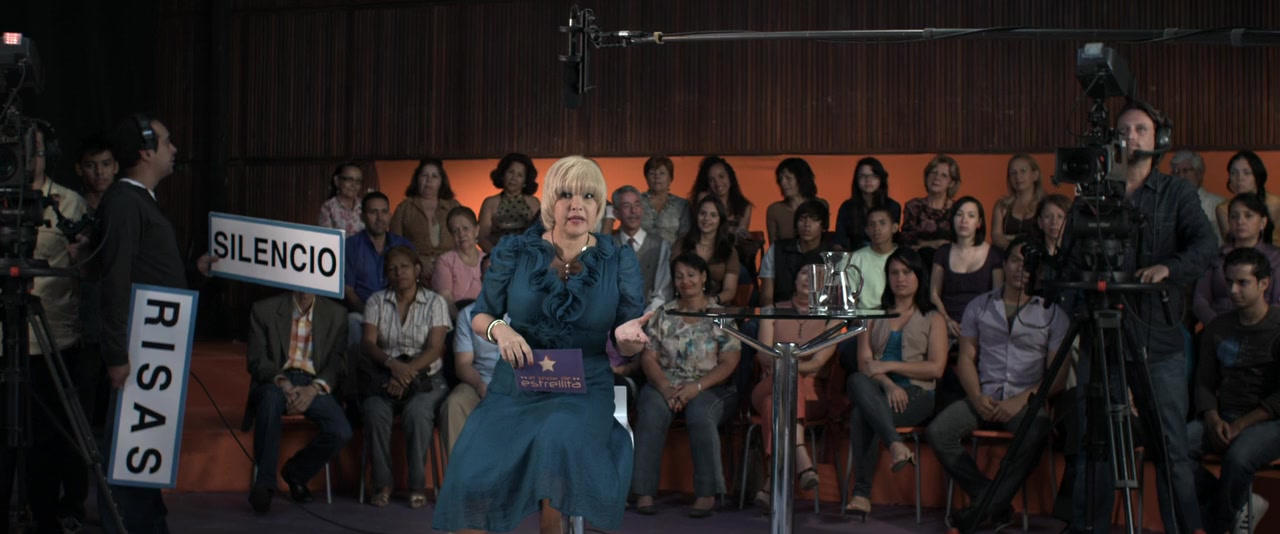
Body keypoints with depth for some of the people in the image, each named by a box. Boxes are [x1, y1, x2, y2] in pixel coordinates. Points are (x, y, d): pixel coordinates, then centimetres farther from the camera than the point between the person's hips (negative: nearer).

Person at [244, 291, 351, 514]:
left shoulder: (335, 313, 8)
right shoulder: (264, 310, 4)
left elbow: (338, 362, 4)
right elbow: (256, 360, -1)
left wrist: (314, 389, -15)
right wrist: (282, 382, -20)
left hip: (313, 385, 2)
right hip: (275, 381, -2)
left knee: (341, 432, -26)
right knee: (271, 398, -39)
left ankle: (296, 472, 5)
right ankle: (264, 482, -28)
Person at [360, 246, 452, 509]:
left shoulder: (435, 303, 4)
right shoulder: (376, 302, 10)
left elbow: (435, 349, -6)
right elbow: (368, 344, -1)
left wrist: (407, 373, -22)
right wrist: (392, 364, -21)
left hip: (425, 377, -1)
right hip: (384, 376, 1)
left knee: (417, 411, -34)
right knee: (375, 411, -31)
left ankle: (417, 485, -22)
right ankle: (382, 484, -19)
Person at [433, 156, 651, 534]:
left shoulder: (619, 261, 1)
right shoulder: (514, 251, 2)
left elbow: (627, 349, 2)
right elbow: (479, 317, 9)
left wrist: (626, 338, -23)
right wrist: (500, 330, -15)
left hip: (584, 390, 0)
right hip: (515, 388, 1)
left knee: (560, 443, -35)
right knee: (472, 478, -23)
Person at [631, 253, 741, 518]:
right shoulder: (663, 314, 12)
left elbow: (729, 362, -3)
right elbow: (648, 356, 5)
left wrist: (696, 387, -17)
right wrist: (665, 386, -14)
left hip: (708, 387, -2)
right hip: (665, 384, 2)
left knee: (700, 416, -36)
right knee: (651, 415, -31)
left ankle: (707, 494, -32)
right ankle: (644, 492, -31)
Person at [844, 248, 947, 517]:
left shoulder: (933, 319, 17)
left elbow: (936, 368, 1)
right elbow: (864, 362, 8)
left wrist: (889, 366, -8)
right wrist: (888, 384, -13)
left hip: (916, 393, -2)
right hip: (877, 389, 2)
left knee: (862, 415, -36)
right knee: (856, 380, -39)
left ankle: (862, 494, -38)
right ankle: (896, 444, -53)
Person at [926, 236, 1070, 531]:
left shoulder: (1052, 313, 6)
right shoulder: (979, 306, 14)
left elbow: (1058, 373, 0)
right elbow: (966, 358, 9)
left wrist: (1022, 400, -14)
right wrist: (977, 398, -9)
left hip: (1027, 400, -3)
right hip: (983, 397, 3)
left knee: (1036, 435, -37)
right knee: (938, 431, -23)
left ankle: (986, 507, -23)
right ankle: (997, 506, -17)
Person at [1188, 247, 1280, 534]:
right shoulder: (1218, 328, 13)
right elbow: (1205, 382, 11)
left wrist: (1240, 425, -17)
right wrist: (1213, 420, -9)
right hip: (1224, 416, 5)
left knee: (1238, 455, -37)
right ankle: (1240, 508, -5)